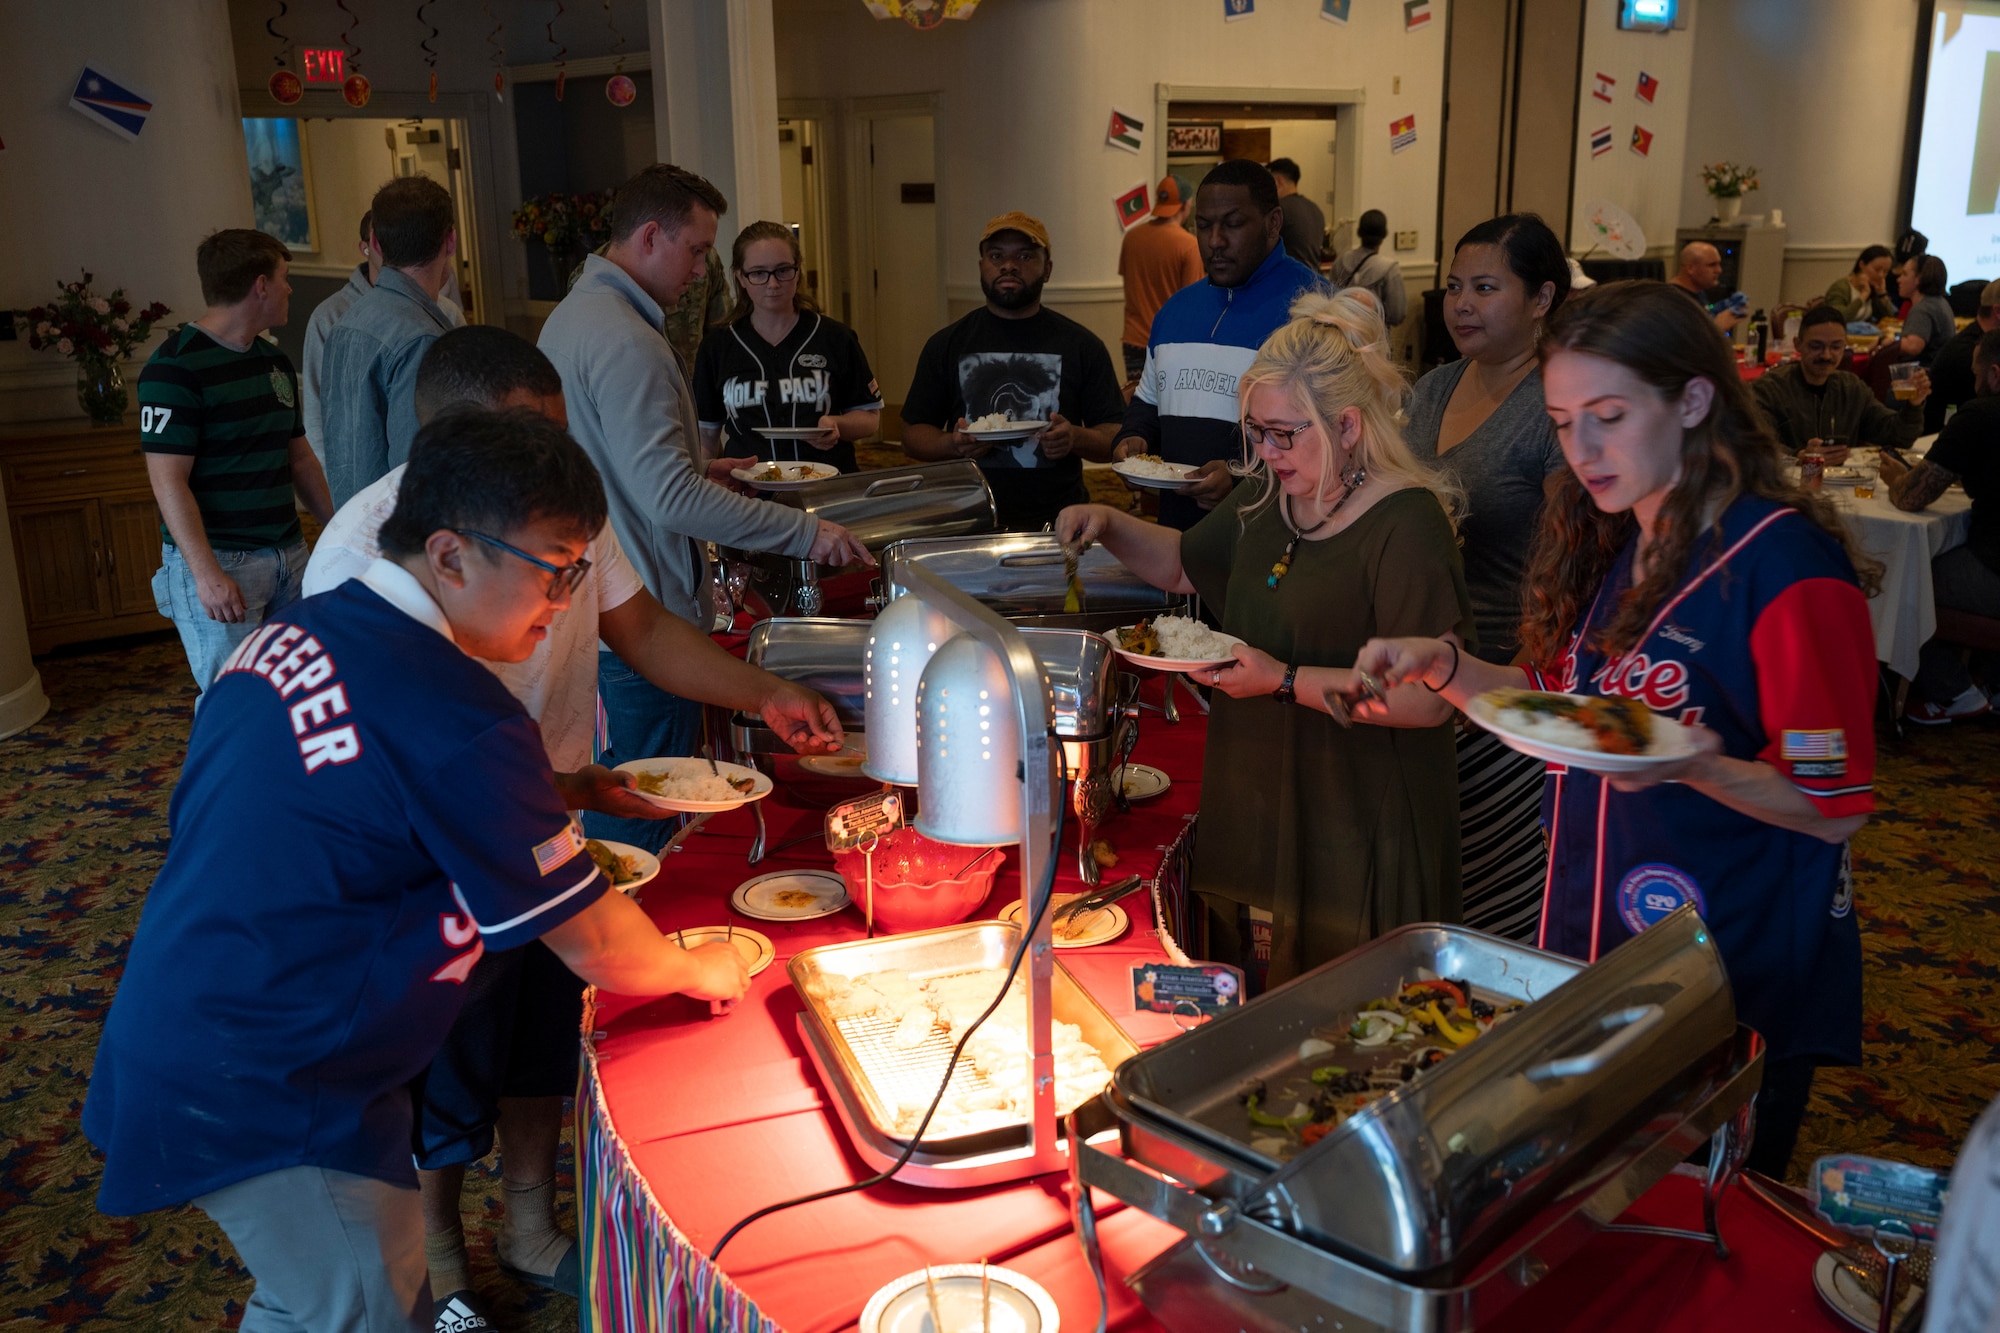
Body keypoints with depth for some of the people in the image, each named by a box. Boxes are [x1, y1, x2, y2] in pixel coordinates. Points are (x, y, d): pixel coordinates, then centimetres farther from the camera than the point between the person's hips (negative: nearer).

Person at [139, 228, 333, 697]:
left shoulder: (274, 360, 14)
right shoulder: (175, 367, -11)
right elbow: (168, 480, -16)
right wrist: (206, 572, -23)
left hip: (288, 554, 7)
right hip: (219, 562, -7)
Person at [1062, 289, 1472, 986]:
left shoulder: (1407, 524, -19)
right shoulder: (1267, 497, 7)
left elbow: (1431, 697, -25)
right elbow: (1185, 563, 24)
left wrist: (1288, 680, -25)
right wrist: (1109, 524, 6)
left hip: (1358, 830, -7)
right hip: (1254, 804, 7)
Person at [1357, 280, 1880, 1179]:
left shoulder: (1788, 566, -19)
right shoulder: (1607, 547, 5)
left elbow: (1834, 808, -17)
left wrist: (1696, 767, -35)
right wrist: (1443, 667, -3)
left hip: (1736, 978, -7)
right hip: (1591, 937, 7)